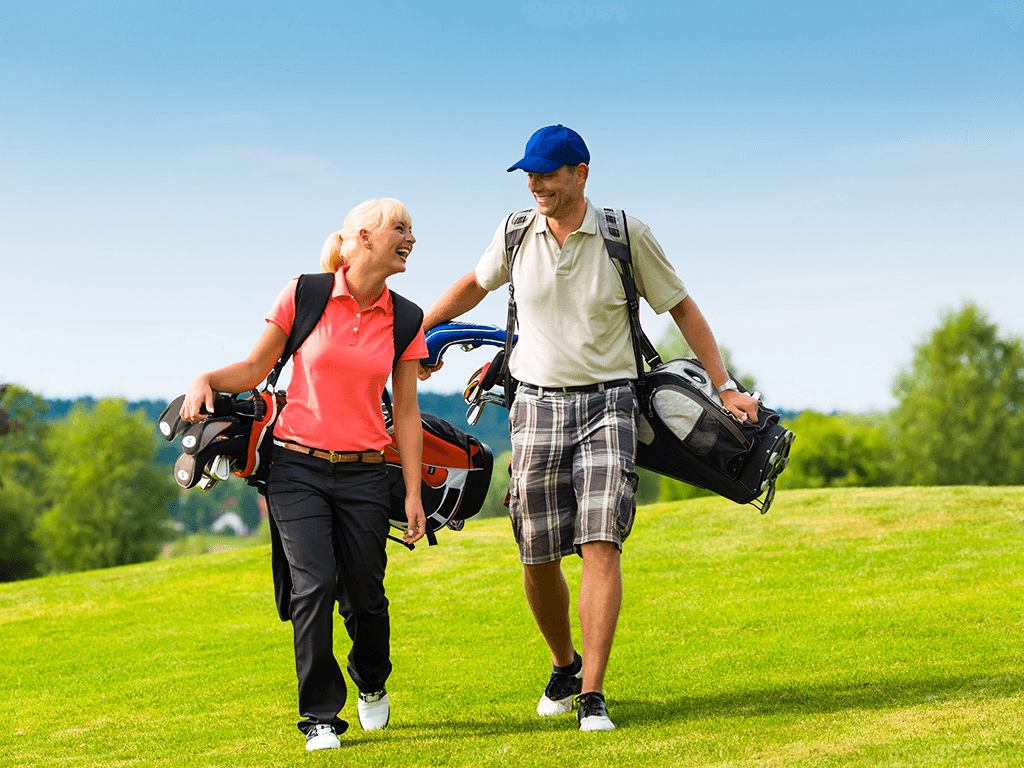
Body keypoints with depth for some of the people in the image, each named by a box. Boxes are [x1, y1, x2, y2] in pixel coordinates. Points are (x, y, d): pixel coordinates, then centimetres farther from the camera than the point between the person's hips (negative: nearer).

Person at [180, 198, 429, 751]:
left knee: (364, 595, 3)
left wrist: (413, 493, 4)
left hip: (364, 475, 2)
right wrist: (206, 380, -16)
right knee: (314, 586, -15)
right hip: (298, 467, -2)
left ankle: (371, 683, 35)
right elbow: (255, 368, 3)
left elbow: (406, 411, 7)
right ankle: (321, 716, -2)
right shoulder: (304, 295, -4)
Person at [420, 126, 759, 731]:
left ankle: (592, 696, -13)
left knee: (600, 544, -15)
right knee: (538, 557, 3)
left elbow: (681, 307, 4)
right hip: (537, 404, 3)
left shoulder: (625, 234, -5)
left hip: (608, 403, -2)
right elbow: (475, 284, 23)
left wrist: (726, 387, 2)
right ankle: (565, 666, 29)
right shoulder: (517, 232, 2)